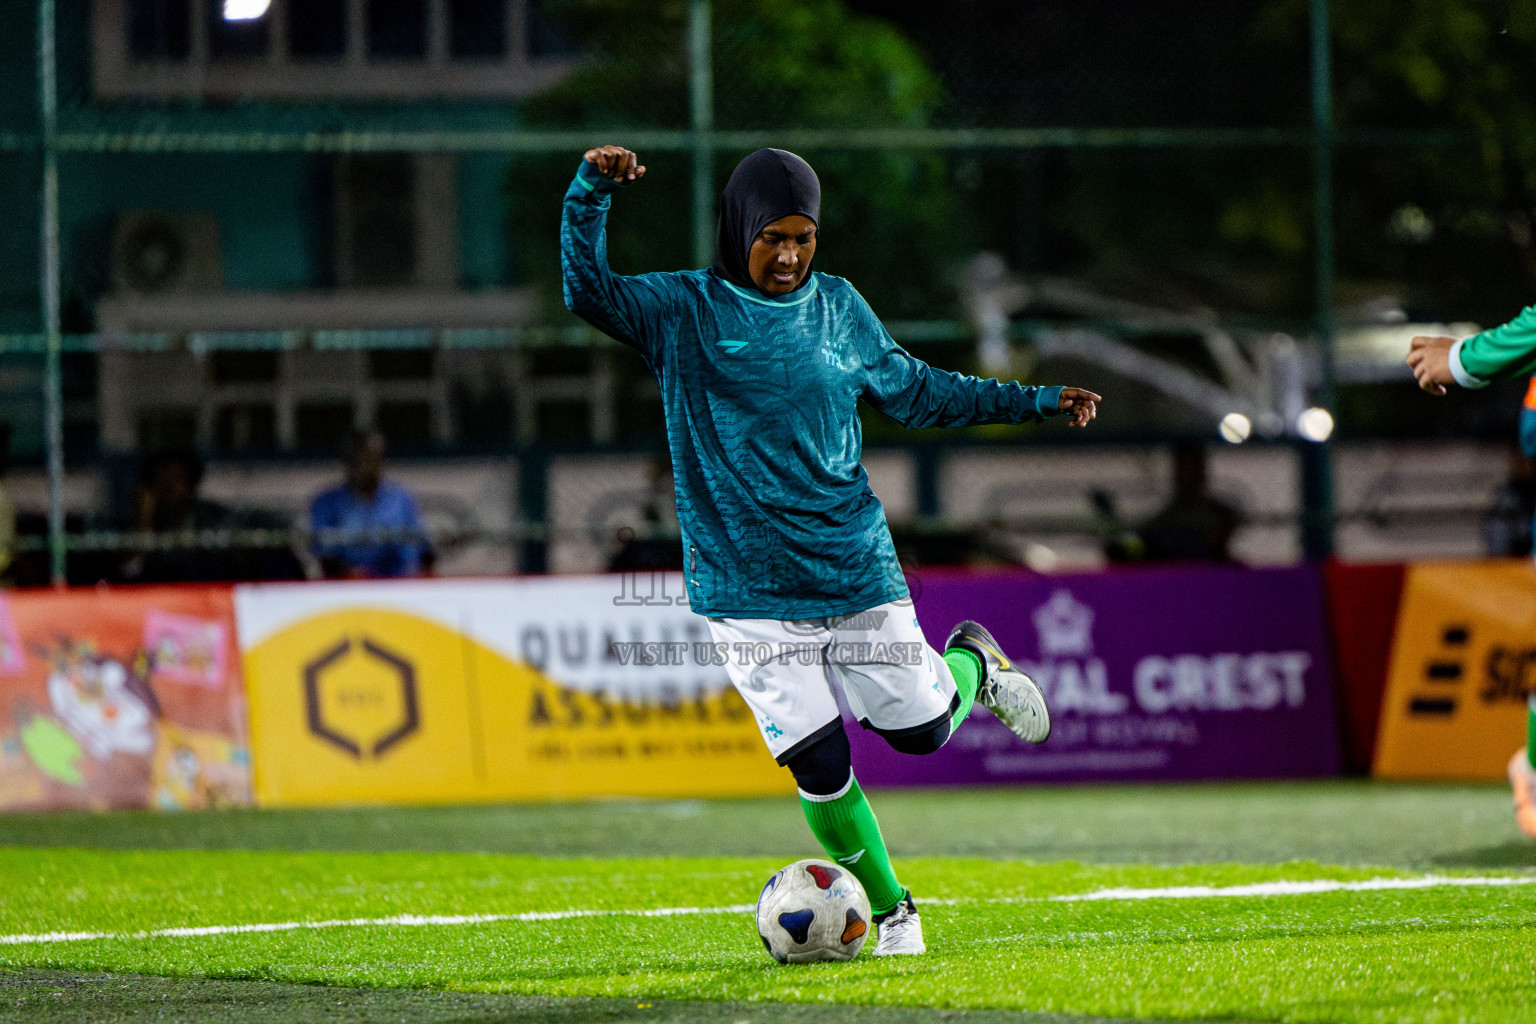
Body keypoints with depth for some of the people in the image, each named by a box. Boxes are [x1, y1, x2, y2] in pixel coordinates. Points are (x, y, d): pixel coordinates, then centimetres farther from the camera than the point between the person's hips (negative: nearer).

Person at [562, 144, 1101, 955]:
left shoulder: (837, 308, 6)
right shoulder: (682, 310, -2)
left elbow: (912, 391, 18)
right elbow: (587, 292, -17)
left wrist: (1034, 402, 17)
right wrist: (591, 192, -32)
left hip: (853, 565, 2)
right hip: (748, 593, -2)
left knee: (921, 732, 6)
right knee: (819, 762, -9)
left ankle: (972, 662, 41)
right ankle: (890, 912, 12)